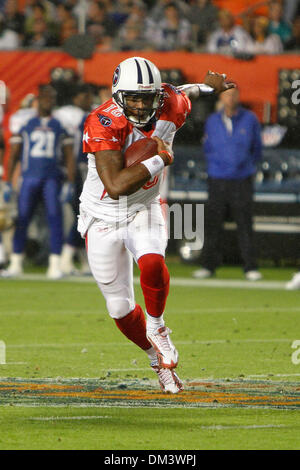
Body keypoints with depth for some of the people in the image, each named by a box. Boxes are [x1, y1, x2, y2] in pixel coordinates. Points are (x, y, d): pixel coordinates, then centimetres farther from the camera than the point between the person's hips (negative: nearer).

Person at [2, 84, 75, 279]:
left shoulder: (60, 126, 8)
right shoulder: (25, 124, 10)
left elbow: (69, 157, 8)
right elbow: (14, 155, 11)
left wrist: (70, 184, -1)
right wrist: (8, 183, 5)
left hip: (52, 178, -1)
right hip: (30, 177, 1)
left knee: (55, 218, -10)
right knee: (22, 220, -1)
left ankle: (55, 265, -8)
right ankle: (16, 264, 7)